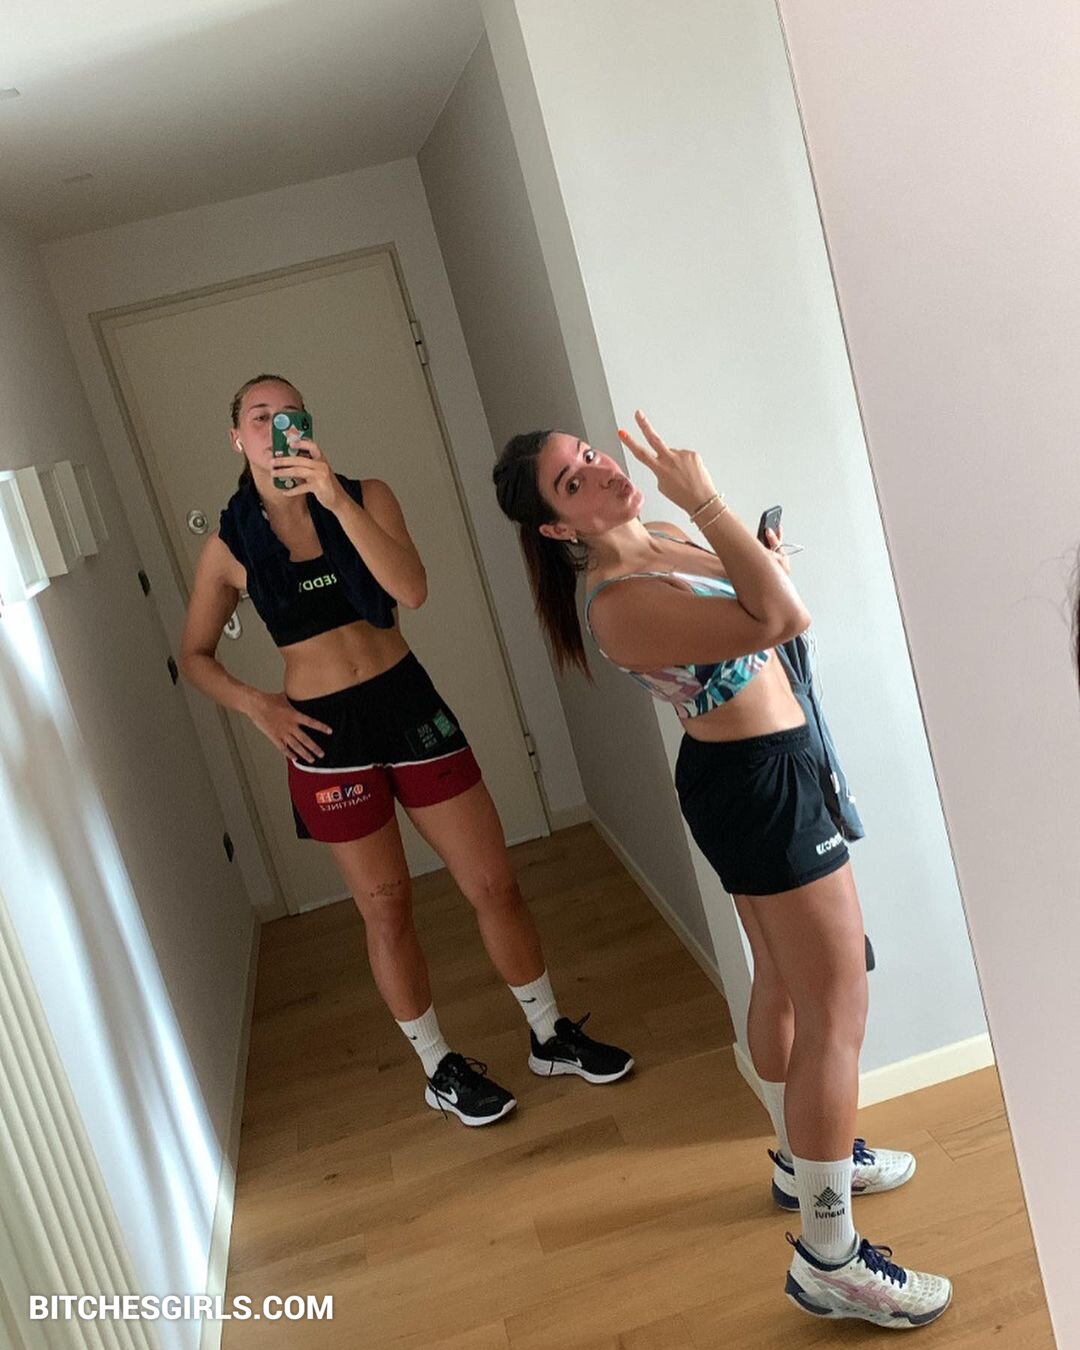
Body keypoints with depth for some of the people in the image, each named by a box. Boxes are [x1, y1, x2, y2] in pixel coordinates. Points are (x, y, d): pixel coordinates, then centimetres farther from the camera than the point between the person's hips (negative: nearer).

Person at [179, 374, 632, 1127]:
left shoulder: (366, 495, -1)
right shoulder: (230, 544, -1)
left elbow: (412, 591, -18)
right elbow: (195, 655, 9)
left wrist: (338, 500, -26)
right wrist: (255, 704, -9)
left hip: (409, 705, 1)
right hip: (324, 730, -1)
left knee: (494, 884, 6)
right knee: (387, 909, 10)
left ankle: (551, 1036, 28)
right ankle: (441, 1070, 30)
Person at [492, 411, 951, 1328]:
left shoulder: (659, 540, 3)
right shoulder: (621, 605, -27)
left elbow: (751, 609, 20)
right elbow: (784, 619, -35)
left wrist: (756, 554, 0)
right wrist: (703, 500, -29)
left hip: (745, 779, 10)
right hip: (765, 783, -10)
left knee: (784, 987, 23)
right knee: (836, 1013, -2)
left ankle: (804, 1160, 44)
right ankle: (828, 1260, 12)